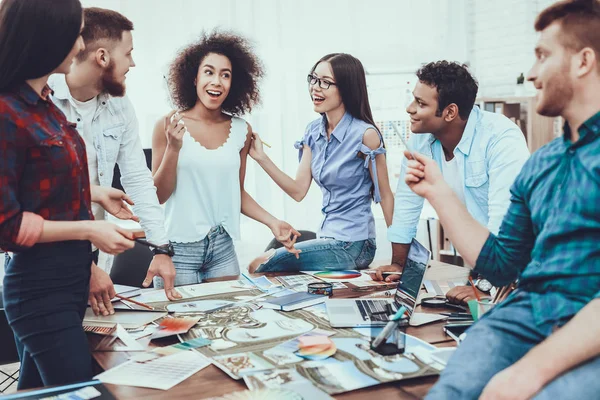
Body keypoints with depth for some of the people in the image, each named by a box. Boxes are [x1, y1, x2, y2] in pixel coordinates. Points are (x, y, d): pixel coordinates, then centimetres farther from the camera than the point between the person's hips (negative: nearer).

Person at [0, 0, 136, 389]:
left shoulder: (43, 103, 6)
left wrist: (93, 193, 24)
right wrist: (88, 230, -19)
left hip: (70, 275, 9)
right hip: (41, 285, -9)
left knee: (35, 390, 21)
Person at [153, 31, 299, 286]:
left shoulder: (241, 130, 1)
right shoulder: (169, 126, -8)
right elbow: (158, 195, -6)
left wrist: (272, 222, 0)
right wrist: (173, 148, -18)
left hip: (223, 248, 3)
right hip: (178, 248, -3)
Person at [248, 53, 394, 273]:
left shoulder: (365, 134, -16)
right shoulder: (313, 131, 4)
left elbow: (385, 196, -8)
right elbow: (298, 191, 0)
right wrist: (261, 157, -10)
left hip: (352, 244, -6)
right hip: (327, 236, 6)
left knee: (261, 266, -6)